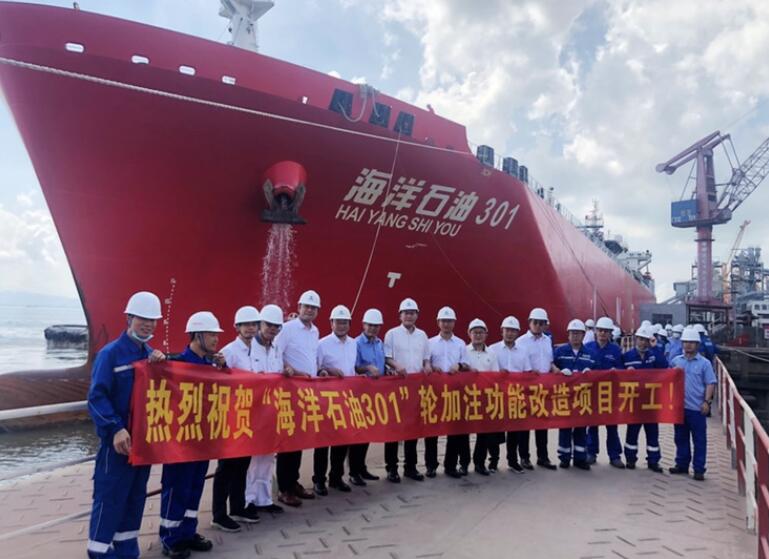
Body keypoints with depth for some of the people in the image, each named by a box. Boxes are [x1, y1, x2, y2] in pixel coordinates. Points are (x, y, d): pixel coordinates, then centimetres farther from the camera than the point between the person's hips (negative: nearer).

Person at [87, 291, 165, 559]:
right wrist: (116, 429, -25)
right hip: (118, 438, -7)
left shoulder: (150, 354, 10)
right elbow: (97, 397, -17)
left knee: (136, 495, 14)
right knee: (110, 497, -2)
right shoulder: (110, 353, -12)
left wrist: (161, 364, -8)